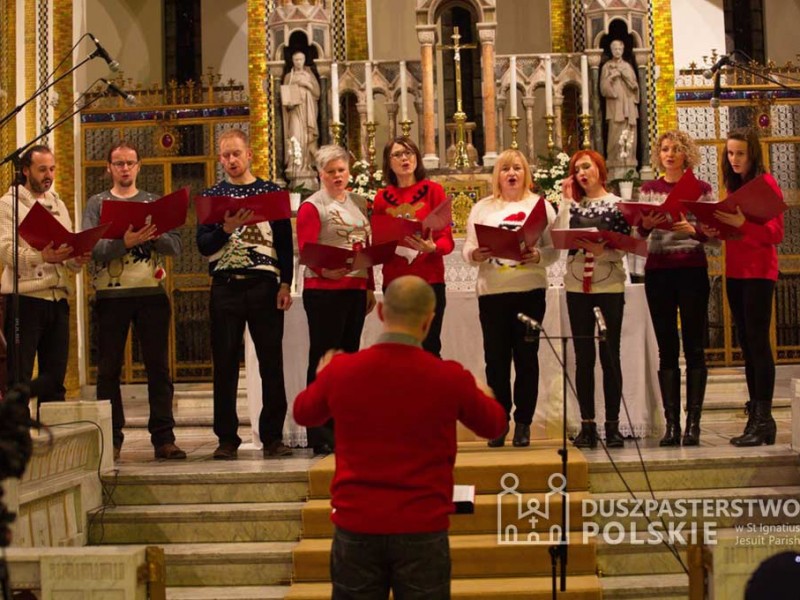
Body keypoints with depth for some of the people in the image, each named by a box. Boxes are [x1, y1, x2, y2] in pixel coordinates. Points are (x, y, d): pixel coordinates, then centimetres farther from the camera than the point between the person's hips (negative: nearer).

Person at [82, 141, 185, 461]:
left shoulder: (154, 202, 13)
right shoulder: (97, 203, 8)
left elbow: (175, 245, 1)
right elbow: (90, 247, -8)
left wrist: (153, 236, -18)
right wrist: (125, 242, -24)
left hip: (152, 292, 1)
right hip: (110, 294, -1)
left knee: (158, 367, 1)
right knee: (109, 369, 3)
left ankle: (164, 437, 4)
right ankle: (111, 439, 10)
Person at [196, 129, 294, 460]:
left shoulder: (270, 191, 8)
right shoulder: (212, 195, 11)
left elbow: (285, 242, 5)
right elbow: (203, 245, 3)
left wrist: (285, 284, -4)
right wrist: (226, 229, -15)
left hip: (264, 284, -1)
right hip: (225, 287, 1)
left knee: (272, 362, 0)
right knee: (225, 364, 3)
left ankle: (273, 437, 7)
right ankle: (227, 438, 11)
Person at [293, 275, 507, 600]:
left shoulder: (340, 369, -8)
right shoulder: (450, 377, -13)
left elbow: (303, 413, 14)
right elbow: (494, 425, 8)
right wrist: (483, 395, 30)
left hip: (356, 525, 2)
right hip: (422, 528, -1)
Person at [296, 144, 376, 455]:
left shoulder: (359, 203, 16)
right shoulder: (312, 206, -3)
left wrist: (370, 287, 15)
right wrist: (328, 269, -27)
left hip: (355, 289, 6)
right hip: (324, 291, -6)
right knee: (323, 359, -3)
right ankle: (320, 434, 0)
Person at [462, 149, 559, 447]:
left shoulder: (540, 205, 7)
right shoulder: (482, 208, 10)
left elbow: (554, 249, 1)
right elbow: (467, 248, 5)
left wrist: (538, 256, -19)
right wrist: (475, 255, -17)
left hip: (530, 291, -1)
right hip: (492, 292, 1)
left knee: (526, 358, 3)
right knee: (496, 358, 2)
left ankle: (523, 423, 12)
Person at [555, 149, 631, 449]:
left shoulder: (617, 204, 2)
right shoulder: (573, 205, 11)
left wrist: (602, 251, -23)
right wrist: (567, 200, -2)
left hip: (609, 287, -3)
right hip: (577, 288, 3)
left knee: (609, 356, -1)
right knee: (583, 357, 4)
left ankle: (612, 425, 5)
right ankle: (587, 425, 8)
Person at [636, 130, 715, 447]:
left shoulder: (701, 189, 6)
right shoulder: (648, 189, 11)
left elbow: (713, 235, 3)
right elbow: (639, 234, 6)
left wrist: (693, 230, -17)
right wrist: (645, 225, -17)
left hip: (692, 270, -2)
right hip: (658, 272, 2)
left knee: (694, 347, -3)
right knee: (667, 349, 2)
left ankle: (693, 423, -1)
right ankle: (671, 423, 3)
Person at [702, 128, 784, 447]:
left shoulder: (765, 183, -6)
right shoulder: (733, 185, 15)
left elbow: (776, 232, -14)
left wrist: (741, 223, -27)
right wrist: (715, 230, 1)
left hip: (758, 273, -7)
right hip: (735, 272, 7)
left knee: (758, 342, -10)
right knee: (747, 345, 8)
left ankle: (763, 419, -9)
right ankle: (756, 416, 13)